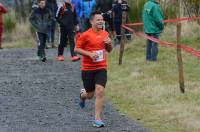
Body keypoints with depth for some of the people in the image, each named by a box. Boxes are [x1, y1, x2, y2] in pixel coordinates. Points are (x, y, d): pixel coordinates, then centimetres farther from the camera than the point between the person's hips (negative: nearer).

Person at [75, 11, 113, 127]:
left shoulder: (105, 34, 6)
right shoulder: (86, 35, -9)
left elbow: (109, 50, 18)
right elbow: (77, 49, -6)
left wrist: (109, 43, -4)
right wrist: (89, 54, -19)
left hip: (101, 68, 2)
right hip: (88, 69, -2)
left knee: (100, 91, -13)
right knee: (90, 94, 8)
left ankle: (98, 119, -8)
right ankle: (83, 94, 47)